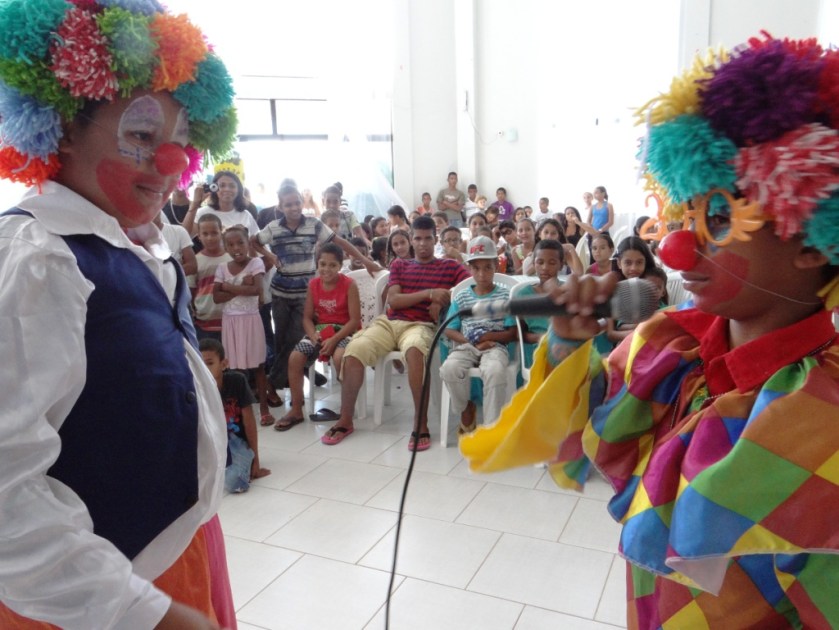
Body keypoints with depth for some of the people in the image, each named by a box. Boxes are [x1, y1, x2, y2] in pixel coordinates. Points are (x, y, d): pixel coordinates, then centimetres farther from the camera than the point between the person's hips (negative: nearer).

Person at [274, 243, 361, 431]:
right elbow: (307, 317, 5)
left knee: (340, 357, -37)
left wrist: (334, 340, -23)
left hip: (345, 330, -5)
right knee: (295, 358, -18)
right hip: (320, 329, 5)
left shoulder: (349, 284, -11)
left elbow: (355, 320, -14)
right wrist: (314, 336, -16)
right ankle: (296, 410, -4)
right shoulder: (313, 284, 3)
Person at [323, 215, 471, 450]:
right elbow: (393, 300, 4)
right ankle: (345, 419, -12)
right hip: (388, 322, 3)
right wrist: (429, 293, -8)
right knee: (354, 349, -25)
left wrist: (443, 299, -10)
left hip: (420, 325, -3)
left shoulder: (450, 267, 12)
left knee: (414, 349, -41)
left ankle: (421, 421, -31)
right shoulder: (399, 265, 19)